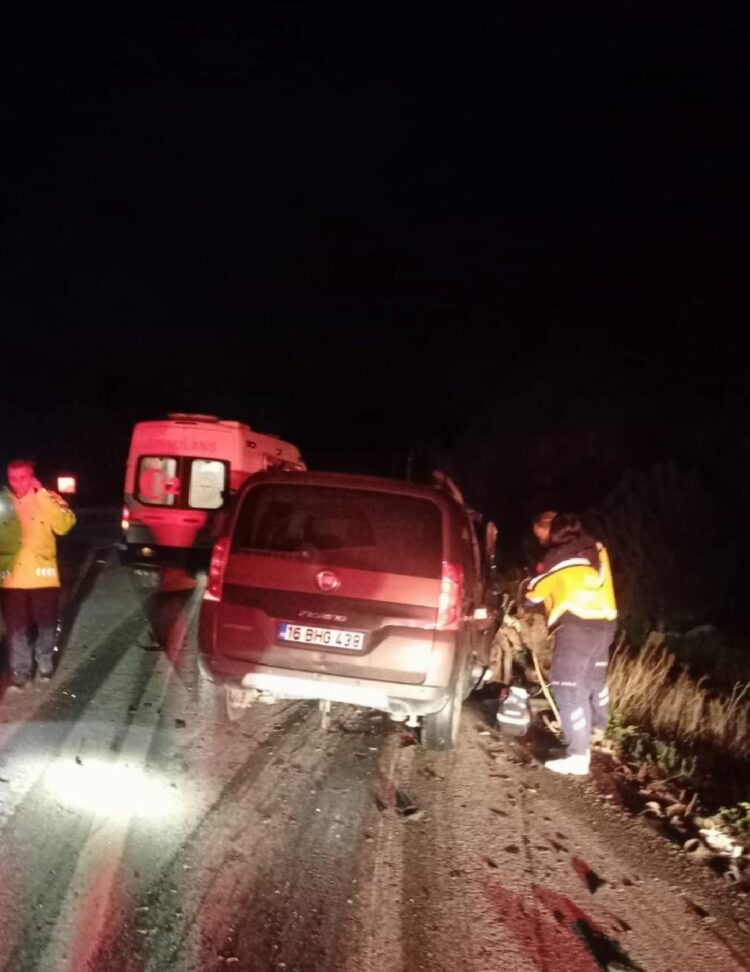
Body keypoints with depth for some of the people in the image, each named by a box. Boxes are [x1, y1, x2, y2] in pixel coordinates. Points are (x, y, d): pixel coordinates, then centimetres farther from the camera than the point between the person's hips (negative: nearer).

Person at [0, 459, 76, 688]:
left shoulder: (48, 499, -4)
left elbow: (65, 525, -22)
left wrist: (41, 495, -22)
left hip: (43, 575, -1)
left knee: (46, 623, 14)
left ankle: (45, 659, 39)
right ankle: (20, 668, 25)